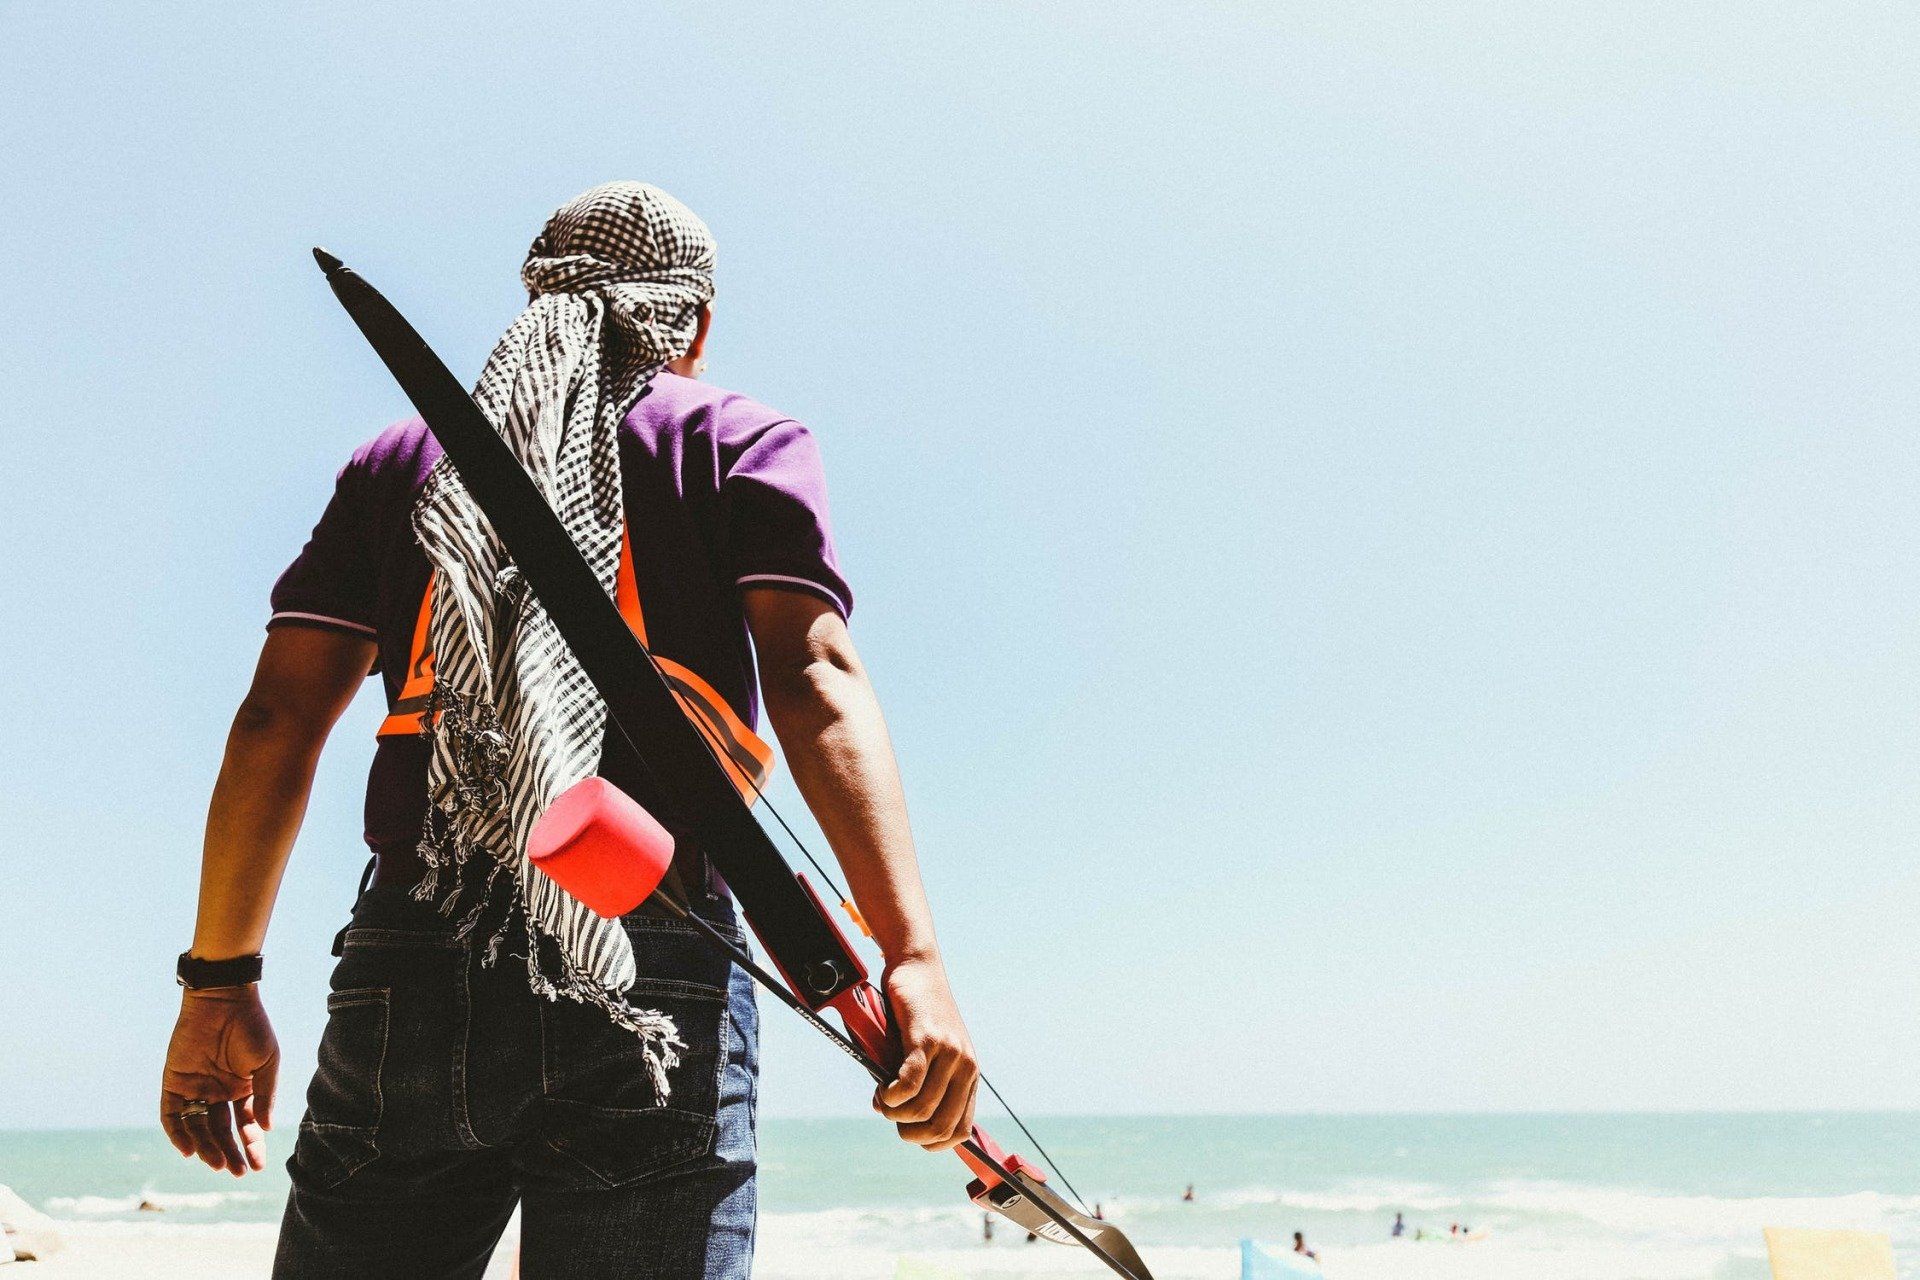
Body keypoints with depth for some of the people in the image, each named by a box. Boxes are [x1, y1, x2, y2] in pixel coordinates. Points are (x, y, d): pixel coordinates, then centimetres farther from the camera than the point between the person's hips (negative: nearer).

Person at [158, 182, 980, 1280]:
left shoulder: (402, 459, 20)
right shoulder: (747, 444, 13)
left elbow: (278, 718, 11)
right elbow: (814, 674, -4)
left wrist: (220, 983, 15)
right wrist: (912, 954, -12)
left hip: (406, 978, 3)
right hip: (654, 981, -2)